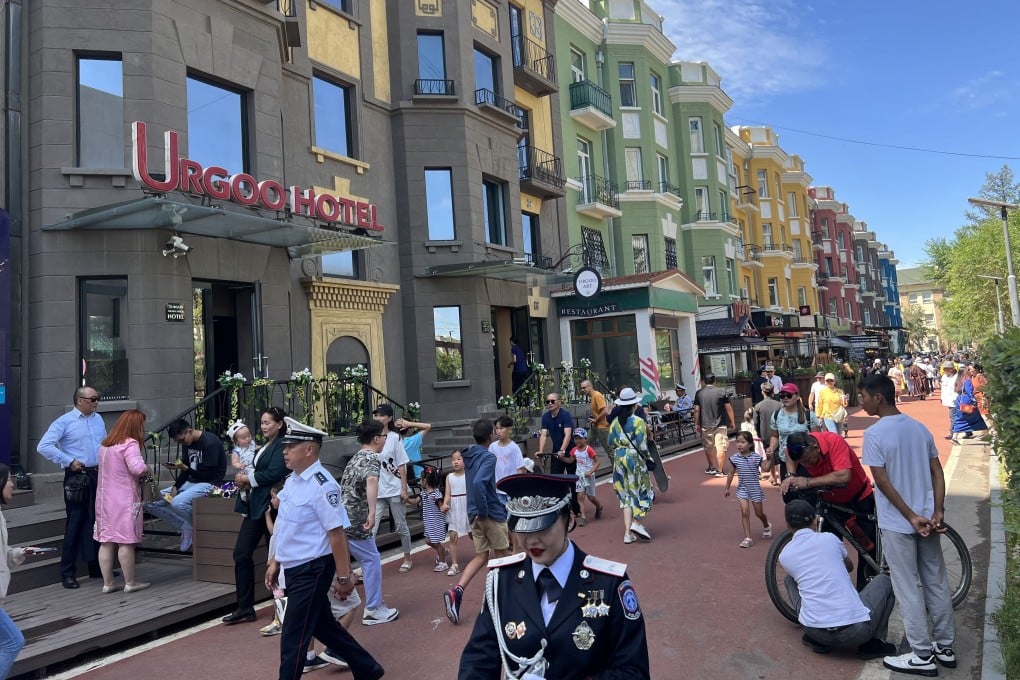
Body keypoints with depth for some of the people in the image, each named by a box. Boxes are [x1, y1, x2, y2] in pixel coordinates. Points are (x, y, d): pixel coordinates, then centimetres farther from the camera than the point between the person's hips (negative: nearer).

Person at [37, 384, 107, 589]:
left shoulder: (98, 419, 12)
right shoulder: (64, 422, -7)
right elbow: (43, 447, -14)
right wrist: (69, 461, -15)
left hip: (98, 476, 6)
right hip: (77, 477, -6)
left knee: (98, 522, 12)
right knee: (75, 524, -3)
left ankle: (96, 567, 24)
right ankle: (67, 573, 6)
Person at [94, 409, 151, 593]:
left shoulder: (104, 445, 14)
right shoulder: (129, 444, -14)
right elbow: (137, 468, -27)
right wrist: (147, 468, -5)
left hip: (104, 499, 8)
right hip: (124, 500, -8)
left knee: (106, 542, 10)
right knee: (126, 542, -1)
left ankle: (107, 583, 16)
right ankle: (130, 583, 7)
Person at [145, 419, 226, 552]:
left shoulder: (210, 443, -19)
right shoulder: (190, 442, 7)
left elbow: (207, 475, -19)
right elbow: (186, 468, 11)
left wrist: (183, 467, -23)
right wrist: (175, 487, -3)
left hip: (209, 483, -9)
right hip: (190, 482, 9)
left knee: (178, 503, -34)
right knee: (151, 502, 0)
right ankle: (185, 527, 4)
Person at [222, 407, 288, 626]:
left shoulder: (282, 445, -11)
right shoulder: (264, 447, 17)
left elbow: (274, 473, -21)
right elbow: (258, 473, 18)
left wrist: (247, 479, -9)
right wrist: (245, 480, -4)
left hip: (270, 506, -9)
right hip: (255, 506, 9)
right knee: (241, 553, 6)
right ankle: (245, 608, 15)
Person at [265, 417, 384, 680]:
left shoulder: (322, 485, -22)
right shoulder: (293, 480, 6)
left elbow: (337, 534, -21)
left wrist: (343, 577, -18)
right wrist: (275, 562, 18)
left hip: (312, 571, -9)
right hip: (294, 568, 9)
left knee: (293, 638, 1)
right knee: (323, 625, 21)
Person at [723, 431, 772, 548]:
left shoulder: (756, 457, -12)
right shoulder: (734, 458, -7)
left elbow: (765, 469, -17)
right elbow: (730, 473, 3)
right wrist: (727, 488, 7)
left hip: (755, 488, -1)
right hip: (742, 489, 1)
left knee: (759, 513, 13)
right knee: (745, 512, -9)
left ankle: (766, 526, 47)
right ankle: (747, 538, -1)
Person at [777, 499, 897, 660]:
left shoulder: (784, 555, 7)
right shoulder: (830, 538, 5)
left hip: (816, 632, 1)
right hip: (856, 631, -1)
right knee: (884, 580, 25)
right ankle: (873, 643, 13)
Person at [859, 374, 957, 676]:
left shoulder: (873, 433, -16)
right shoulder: (920, 427, 4)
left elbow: (883, 482, -18)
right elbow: (937, 472, 2)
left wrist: (911, 517, -14)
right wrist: (938, 512, -2)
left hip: (897, 524, -6)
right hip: (928, 519, 7)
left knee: (908, 589, 4)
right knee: (937, 583, 16)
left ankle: (923, 656, 11)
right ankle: (945, 647, 28)